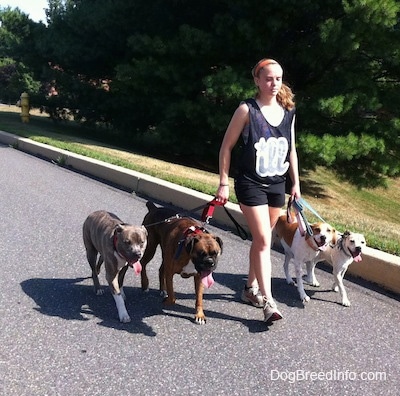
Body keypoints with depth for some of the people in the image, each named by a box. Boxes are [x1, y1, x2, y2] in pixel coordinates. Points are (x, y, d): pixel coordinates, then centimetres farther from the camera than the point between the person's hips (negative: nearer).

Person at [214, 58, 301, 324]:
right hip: (251, 184, -5)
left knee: (261, 239, 15)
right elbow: (227, 146, -7)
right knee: (263, 240, -10)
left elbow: (291, 150, 13)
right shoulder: (247, 110, -10)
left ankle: (251, 287, 31)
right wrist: (223, 183, -10)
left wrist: (296, 183, 10)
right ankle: (268, 301, -5)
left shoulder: (288, 111, 5)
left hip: (277, 185, 5)